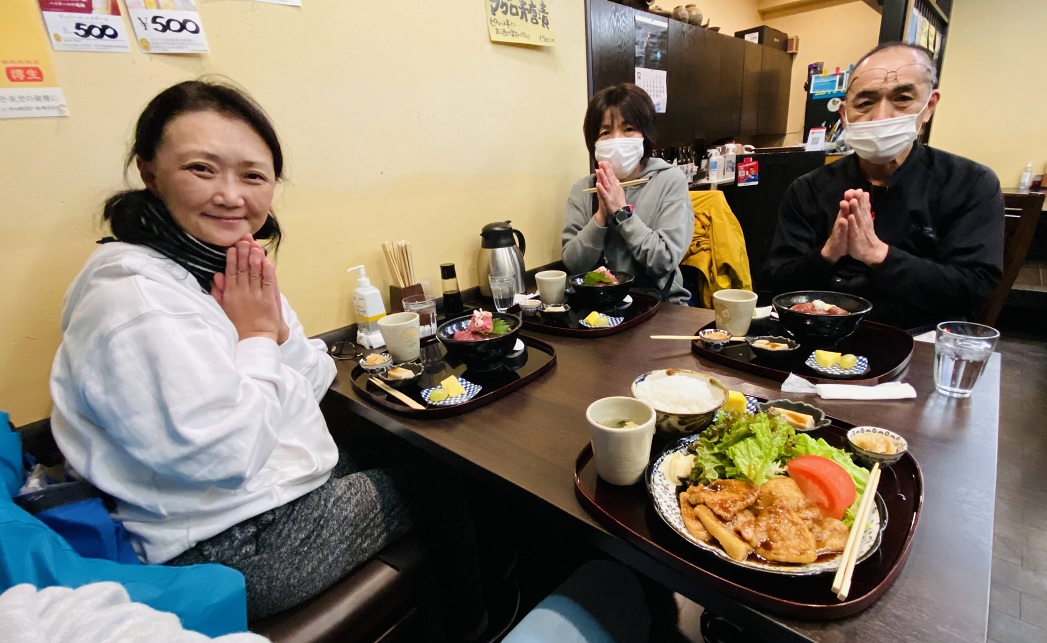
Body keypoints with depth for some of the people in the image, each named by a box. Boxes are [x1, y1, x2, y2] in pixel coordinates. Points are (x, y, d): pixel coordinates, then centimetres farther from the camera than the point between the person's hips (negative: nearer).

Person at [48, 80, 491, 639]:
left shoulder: (226, 265, 1)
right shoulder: (135, 299, -25)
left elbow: (317, 380, 4)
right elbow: (227, 454, -28)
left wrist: (278, 330, -14)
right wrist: (256, 336, -18)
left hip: (289, 480, 8)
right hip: (230, 547, -7)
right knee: (439, 488, 3)